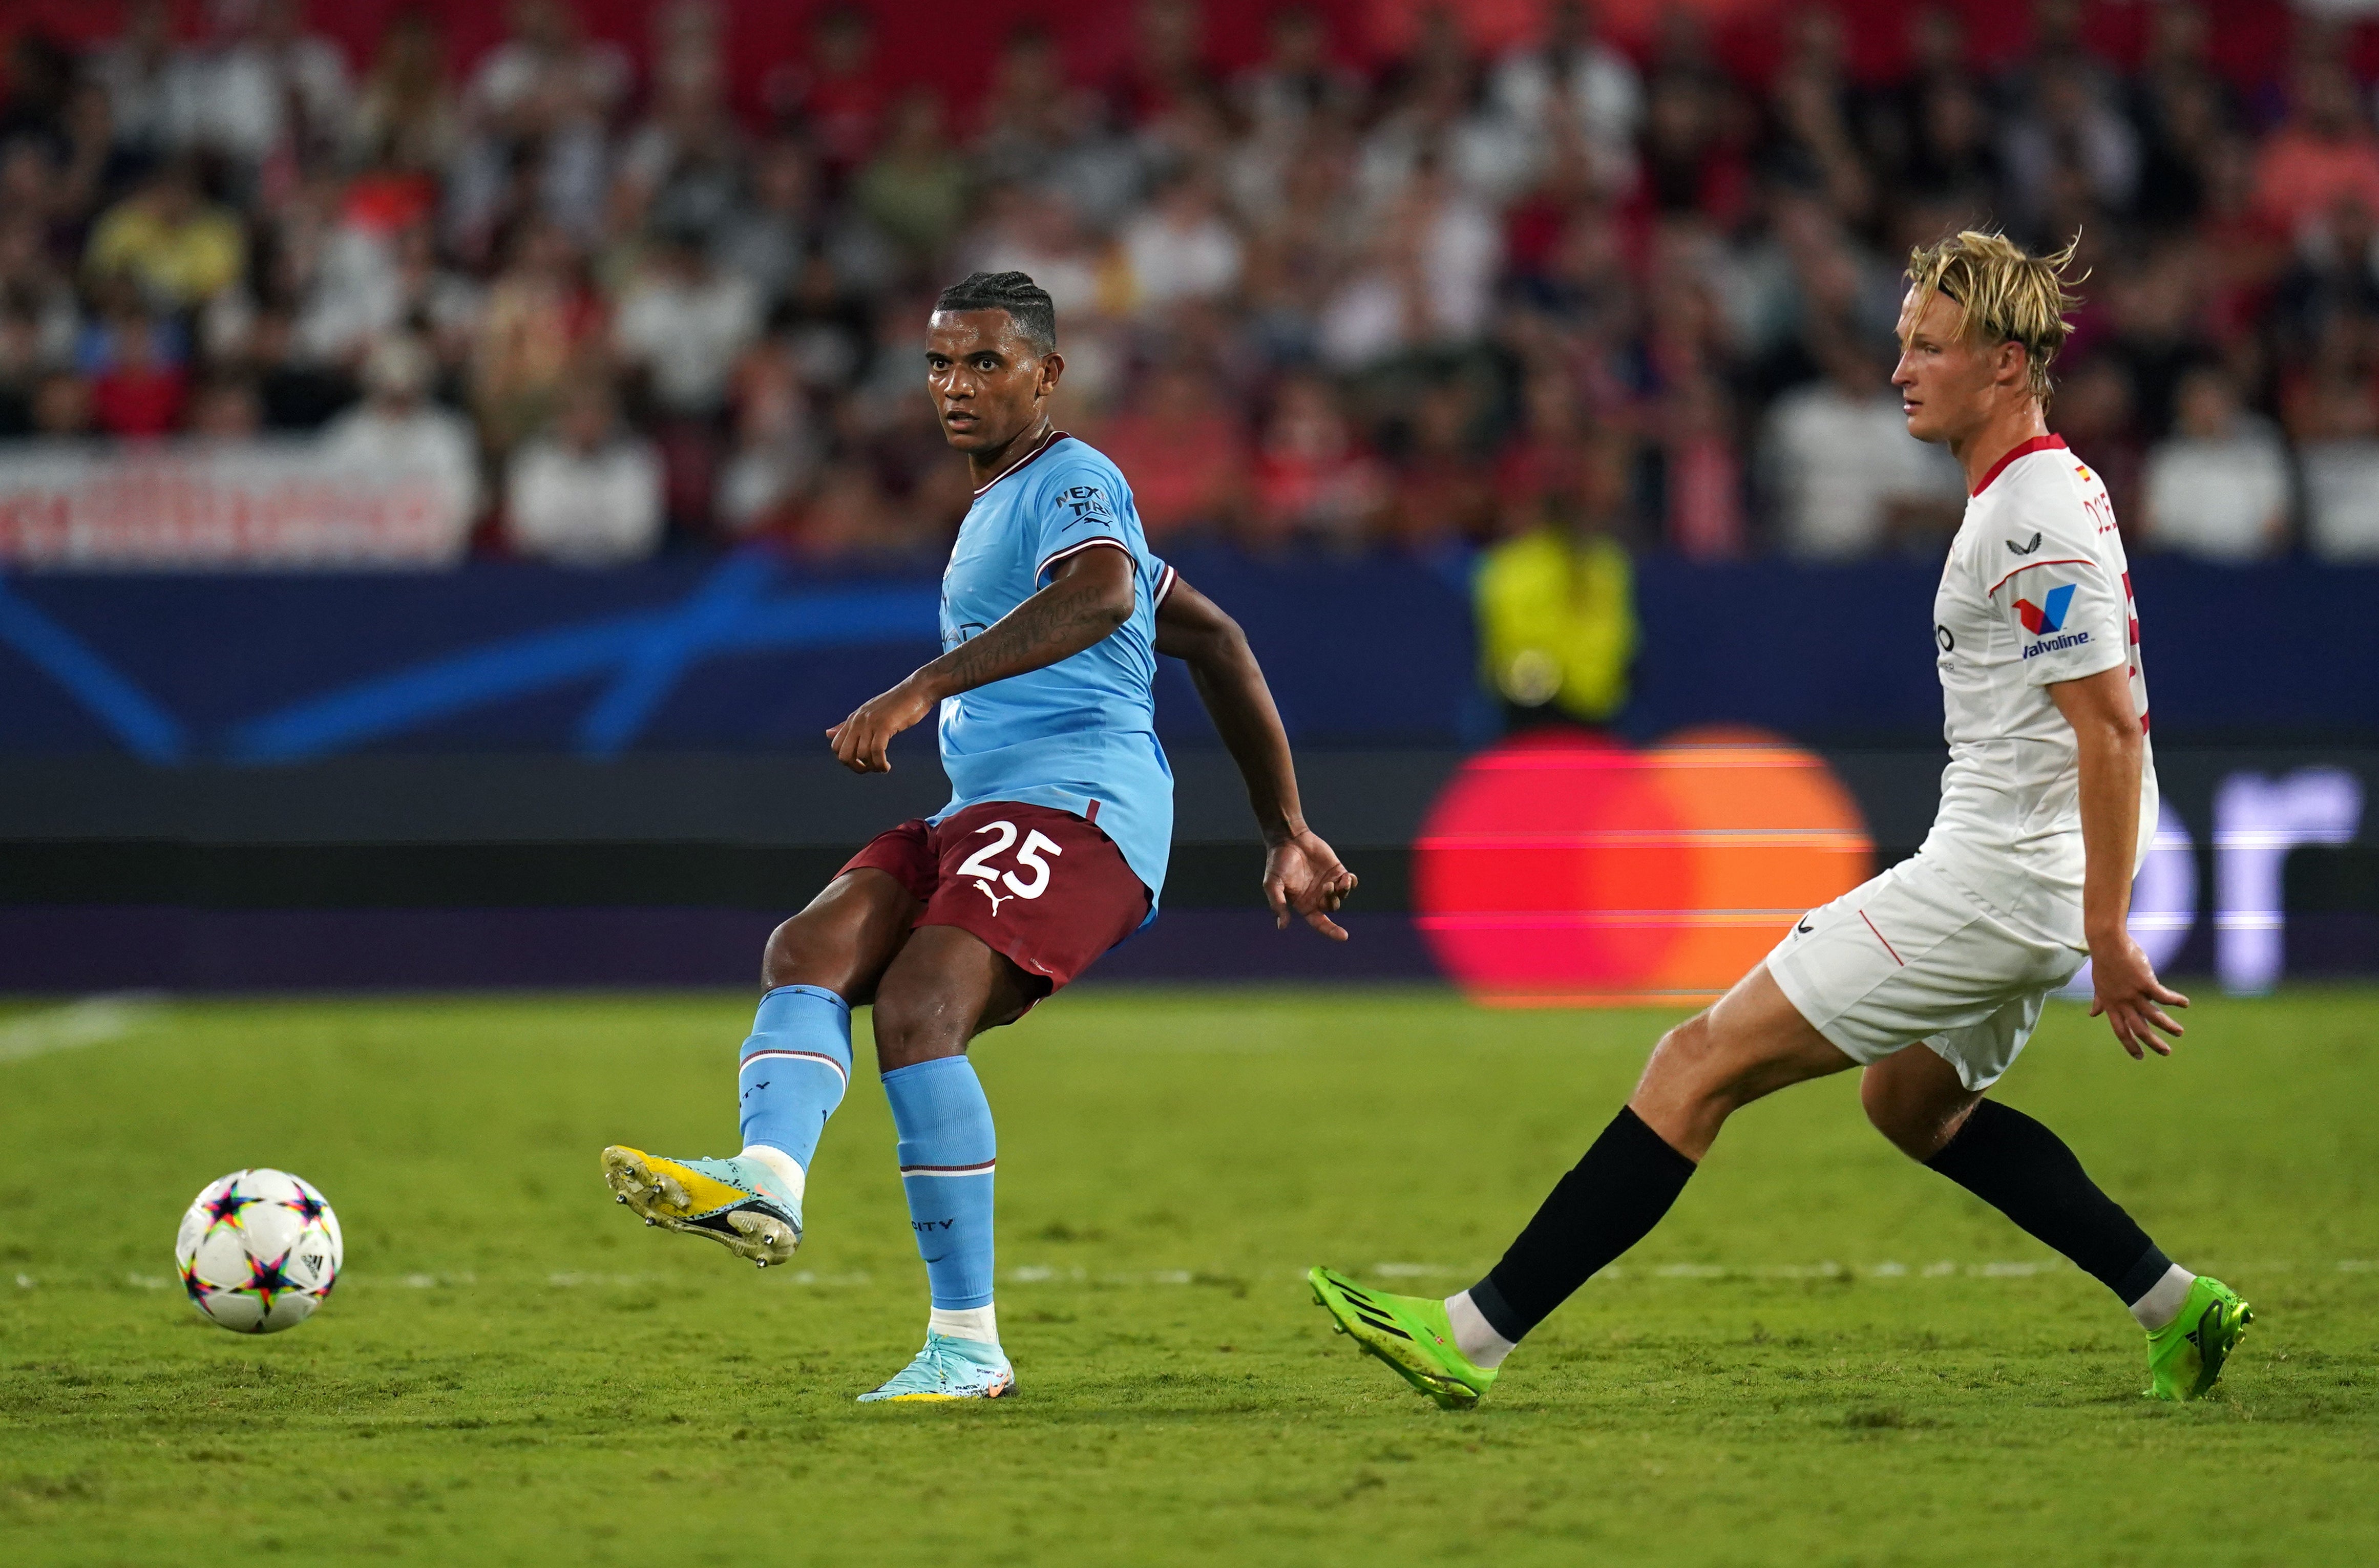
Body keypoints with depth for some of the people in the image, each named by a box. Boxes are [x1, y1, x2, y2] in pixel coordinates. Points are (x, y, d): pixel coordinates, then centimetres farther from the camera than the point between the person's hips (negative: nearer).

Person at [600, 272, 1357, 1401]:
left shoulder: (1071, 481, 0)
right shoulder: (993, 507, 29)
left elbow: (1102, 595, -26)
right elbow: (1210, 638, 34)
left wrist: (921, 688, -34)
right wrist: (1284, 832, 32)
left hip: (1078, 803, -9)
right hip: (977, 817, 9)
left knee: (917, 1012, -26)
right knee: (810, 949, -15)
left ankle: (968, 1344, -23)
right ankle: (767, 1182, -43)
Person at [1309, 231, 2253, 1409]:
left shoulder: (2035, 518, -18)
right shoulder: (2046, 493, 14)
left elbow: (2112, 725, -23)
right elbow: (2102, 718, 24)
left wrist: (2107, 936, -25)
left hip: (1987, 884, -11)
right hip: (2003, 878, 11)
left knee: (1701, 1063, -10)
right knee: (1912, 1103, 29)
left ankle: (1475, 1333, -11)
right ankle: (2176, 1307, 26)